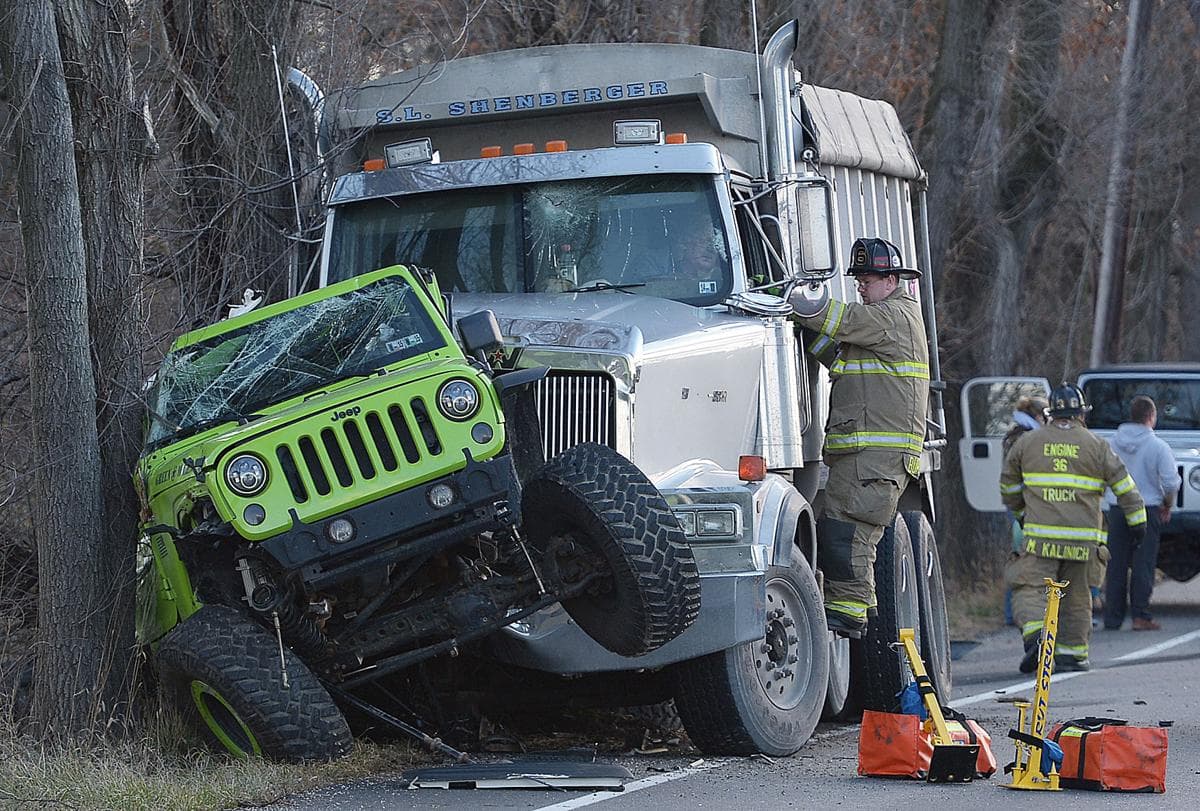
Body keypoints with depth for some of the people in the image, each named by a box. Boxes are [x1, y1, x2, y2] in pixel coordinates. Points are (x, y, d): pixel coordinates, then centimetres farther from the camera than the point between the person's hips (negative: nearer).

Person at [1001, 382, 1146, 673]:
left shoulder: (1027, 442, 8)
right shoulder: (1097, 446, 6)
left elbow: (1008, 485, 18)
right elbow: (1124, 485, 7)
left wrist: (1020, 513, 34)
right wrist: (1137, 518, 17)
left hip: (1040, 536, -1)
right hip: (1082, 536, 1)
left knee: (1030, 588, -3)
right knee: (1075, 596, 11)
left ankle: (1036, 634, -28)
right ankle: (1071, 652, 12)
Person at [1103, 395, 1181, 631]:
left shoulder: (1111, 443, 2)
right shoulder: (1158, 447, -9)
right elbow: (1171, 482, -9)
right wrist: (1167, 506, 8)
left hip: (1116, 510, 3)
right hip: (1147, 510, -3)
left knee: (1116, 565, 9)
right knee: (1143, 565, 2)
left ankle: (1112, 618, 11)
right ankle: (1140, 616, 0)